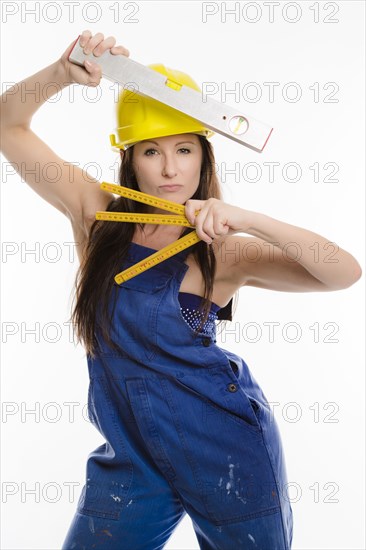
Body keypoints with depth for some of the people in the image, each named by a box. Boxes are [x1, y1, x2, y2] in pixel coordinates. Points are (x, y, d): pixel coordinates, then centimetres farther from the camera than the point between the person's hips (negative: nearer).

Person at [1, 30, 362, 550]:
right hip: (132, 456, 2)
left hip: (229, 451, -1)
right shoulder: (98, 214, -4)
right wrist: (63, 72, -21)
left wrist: (247, 220, -31)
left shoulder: (224, 251, -11)